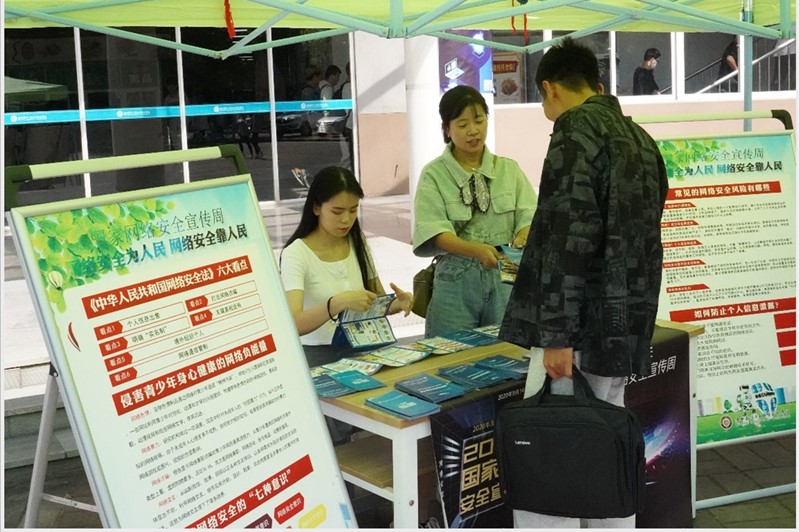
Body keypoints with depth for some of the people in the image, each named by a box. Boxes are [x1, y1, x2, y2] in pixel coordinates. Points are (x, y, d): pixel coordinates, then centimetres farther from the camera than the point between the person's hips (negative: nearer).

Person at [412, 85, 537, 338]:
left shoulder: (509, 169, 9)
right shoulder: (434, 174, 0)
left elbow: (528, 215, -1)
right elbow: (434, 231, -12)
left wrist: (523, 237, -24)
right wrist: (476, 250, -29)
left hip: (505, 276, 2)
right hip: (456, 279, -2)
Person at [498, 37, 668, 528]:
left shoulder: (577, 128, -9)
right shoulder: (641, 138, 17)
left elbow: (569, 238, -18)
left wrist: (557, 334, -19)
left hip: (584, 325, -9)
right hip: (625, 325, 9)